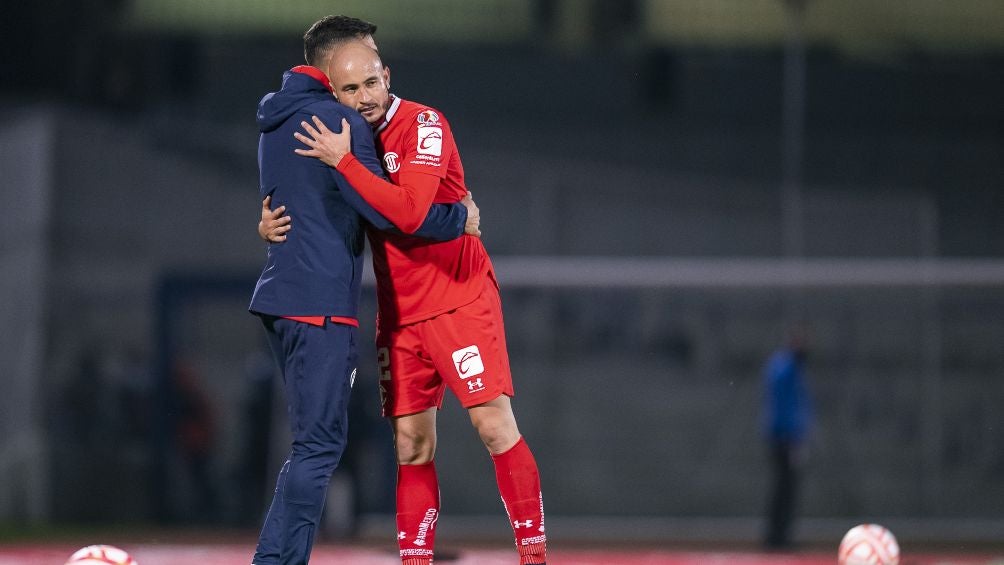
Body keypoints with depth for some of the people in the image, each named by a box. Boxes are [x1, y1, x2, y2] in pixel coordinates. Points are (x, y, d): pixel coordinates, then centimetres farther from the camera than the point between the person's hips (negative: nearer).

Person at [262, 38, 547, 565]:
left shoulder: (423, 125, -15)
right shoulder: (348, 138, 5)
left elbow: (409, 211, -27)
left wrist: (344, 161, -26)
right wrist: (273, 221, -8)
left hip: (459, 299, -6)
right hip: (399, 313, 6)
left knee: (495, 425, -11)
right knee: (411, 445, 4)